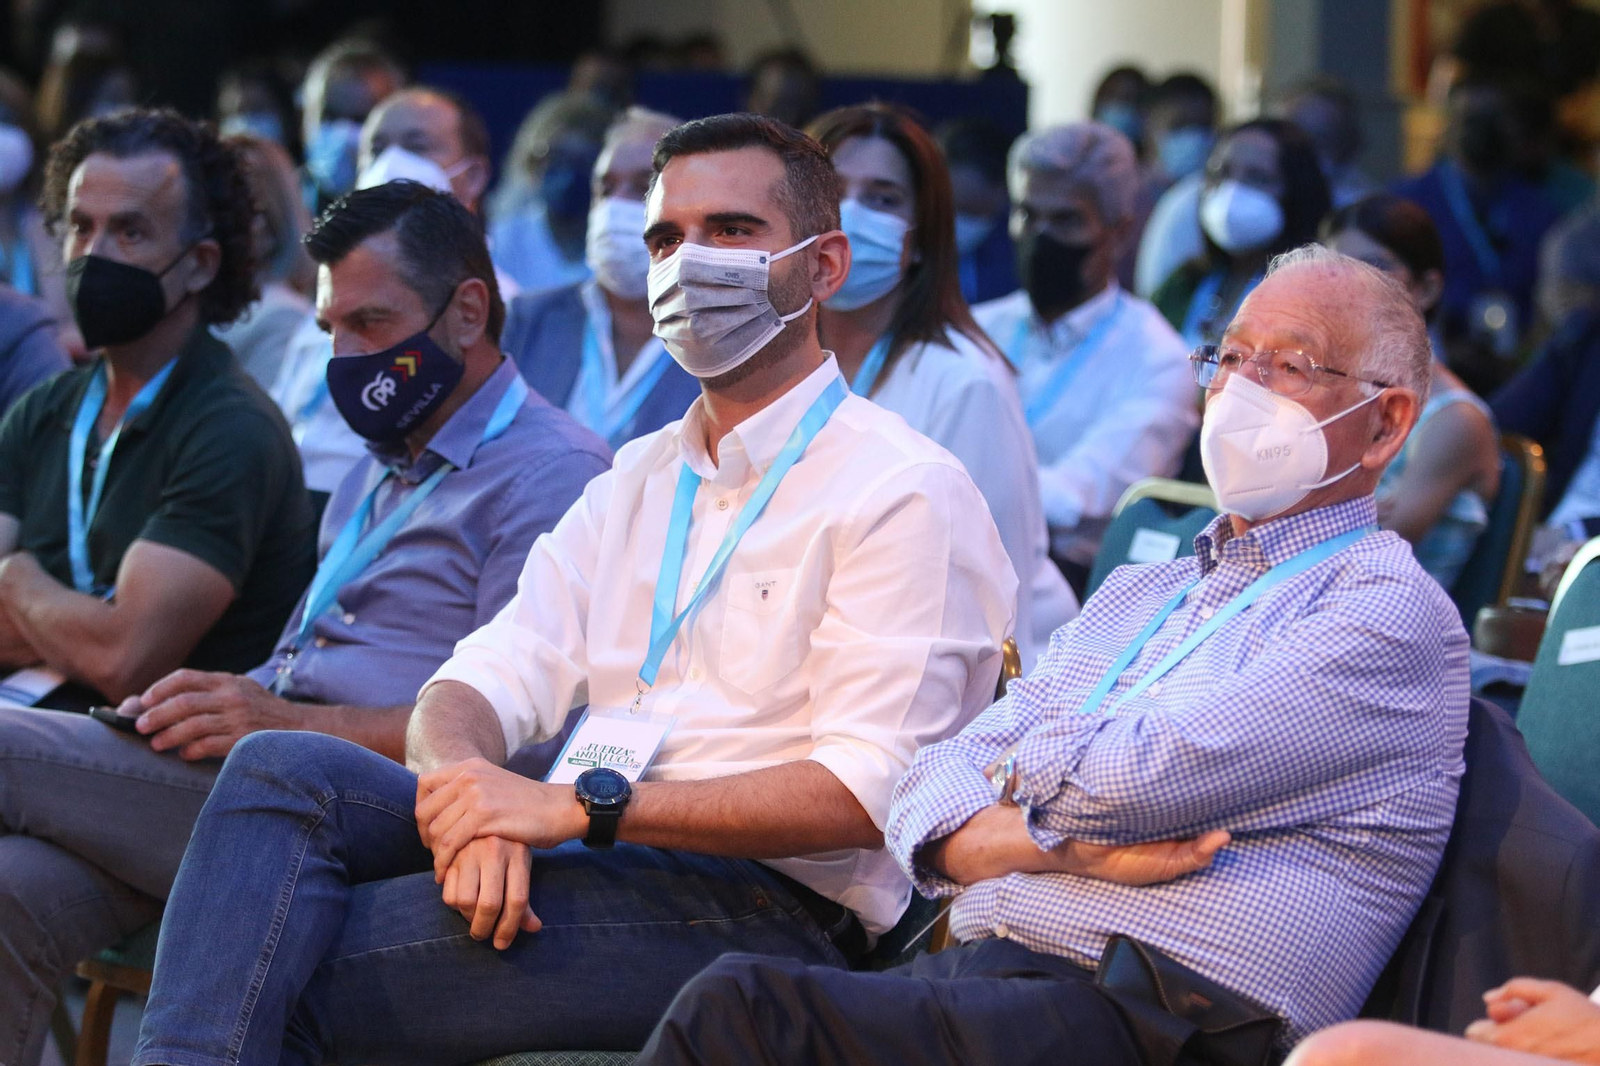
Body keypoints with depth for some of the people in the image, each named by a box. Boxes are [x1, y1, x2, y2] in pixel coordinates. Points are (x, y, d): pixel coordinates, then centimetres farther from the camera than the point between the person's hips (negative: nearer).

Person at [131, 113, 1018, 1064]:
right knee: (283, 768, -19)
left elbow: (858, 791, -15)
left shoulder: (908, 494, -4)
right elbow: (487, 681, 11)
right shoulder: (641, 476, 22)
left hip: (760, 902, -7)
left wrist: (576, 806, -21)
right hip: (579, 846, 7)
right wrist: (477, 810, -15)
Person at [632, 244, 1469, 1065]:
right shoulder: (1134, 596, 27)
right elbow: (931, 794, 16)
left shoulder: (1390, 606, 2)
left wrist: (1018, 761, 11)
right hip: (978, 973, 7)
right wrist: (1067, 846, -6)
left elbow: (1136, 778, -12)